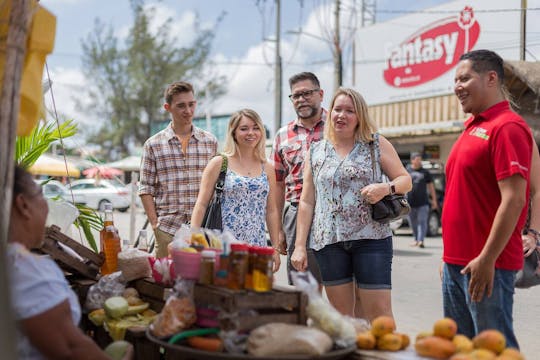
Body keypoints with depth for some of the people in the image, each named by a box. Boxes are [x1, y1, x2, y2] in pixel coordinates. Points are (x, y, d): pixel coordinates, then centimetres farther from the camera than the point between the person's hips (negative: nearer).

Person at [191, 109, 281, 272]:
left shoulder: (267, 168, 13)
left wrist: (275, 248, 11)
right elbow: (201, 205, 0)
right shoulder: (219, 164, 2)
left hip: (257, 246, 3)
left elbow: (271, 211, 15)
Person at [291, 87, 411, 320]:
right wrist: (300, 246, 5)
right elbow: (307, 202, 11)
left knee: (379, 313, -6)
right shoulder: (316, 152, 12)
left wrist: (386, 188, -15)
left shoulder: (377, 145, 6)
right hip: (328, 240, 2)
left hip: (371, 238, -2)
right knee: (341, 314, 6)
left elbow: (405, 180, 8)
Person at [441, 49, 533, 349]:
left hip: (485, 266, -9)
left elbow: (513, 199, -20)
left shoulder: (507, 127, -13)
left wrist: (487, 259, -22)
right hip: (456, 262, 10)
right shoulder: (473, 128, 16)